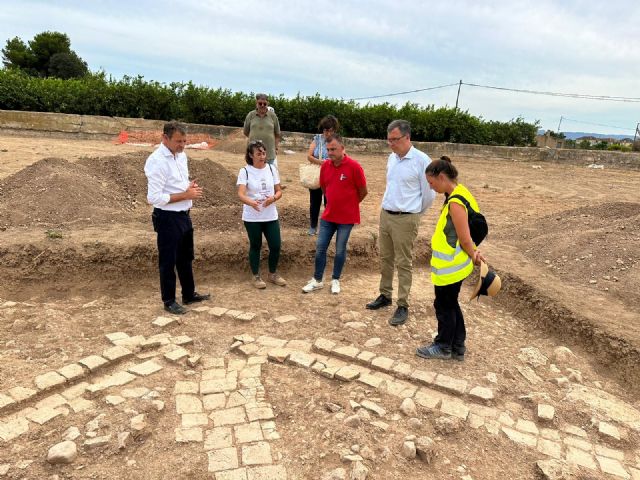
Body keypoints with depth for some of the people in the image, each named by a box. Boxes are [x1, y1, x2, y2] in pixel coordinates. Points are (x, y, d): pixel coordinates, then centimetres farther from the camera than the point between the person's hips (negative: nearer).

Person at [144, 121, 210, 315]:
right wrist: (186, 195, -22)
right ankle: (169, 301, 23)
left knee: (186, 258, 20)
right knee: (168, 261, 7)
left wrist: (190, 187, -3)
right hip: (168, 219, -8)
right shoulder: (157, 161, -20)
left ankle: (189, 294, 37)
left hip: (184, 215, 9)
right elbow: (154, 197, -24)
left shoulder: (181, 155, 6)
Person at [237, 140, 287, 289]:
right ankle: (256, 276, 26)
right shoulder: (245, 171, -8)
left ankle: (273, 274, 28)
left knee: (276, 246, 5)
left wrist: (273, 198, -17)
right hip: (252, 218, -3)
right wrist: (252, 202, -40)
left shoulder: (272, 169, 3)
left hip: (271, 216, 3)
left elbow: (279, 191, 6)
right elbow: (241, 194, -18)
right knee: (255, 246, 8)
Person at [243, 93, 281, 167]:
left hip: (270, 153, 0)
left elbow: (277, 134, 10)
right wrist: (255, 138, 10)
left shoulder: (273, 115, 4)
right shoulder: (250, 115, 3)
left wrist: (276, 148, 5)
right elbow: (245, 132, 14)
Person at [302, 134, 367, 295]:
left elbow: (363, 191, -5)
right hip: (328, 215, 4)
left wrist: (349, 204, 9)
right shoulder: (325, 166, -1)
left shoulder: (354, 166, -15)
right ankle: (317, 280, 21)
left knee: (340, 250, 8)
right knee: (320, 247, 6)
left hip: (346, 217, -4)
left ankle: (336, 280, 25)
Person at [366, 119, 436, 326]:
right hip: (385, 215, 7)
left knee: (404, 264, 0)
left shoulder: (422, 160, -14)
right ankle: (385, 295, 30)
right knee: (385, 259, 15)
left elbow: (429, 194, -7)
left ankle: (403, 306, 10)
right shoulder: (391, 158, 8)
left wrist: (414, 213, 5)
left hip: (405, 219, -7)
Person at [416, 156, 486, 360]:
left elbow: (465, 238, -20)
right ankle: (458, 347, 32)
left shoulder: (455, 203, -24)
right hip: (453, 265, 10)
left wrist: (473, 256, -4)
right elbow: (465, 233, 10)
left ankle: (444, 346, 26)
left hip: (450, 266, -10)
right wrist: (474, 253, 3)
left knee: (444, 305, 8)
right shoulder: (459, 194, 7)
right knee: (451, 304, 19)